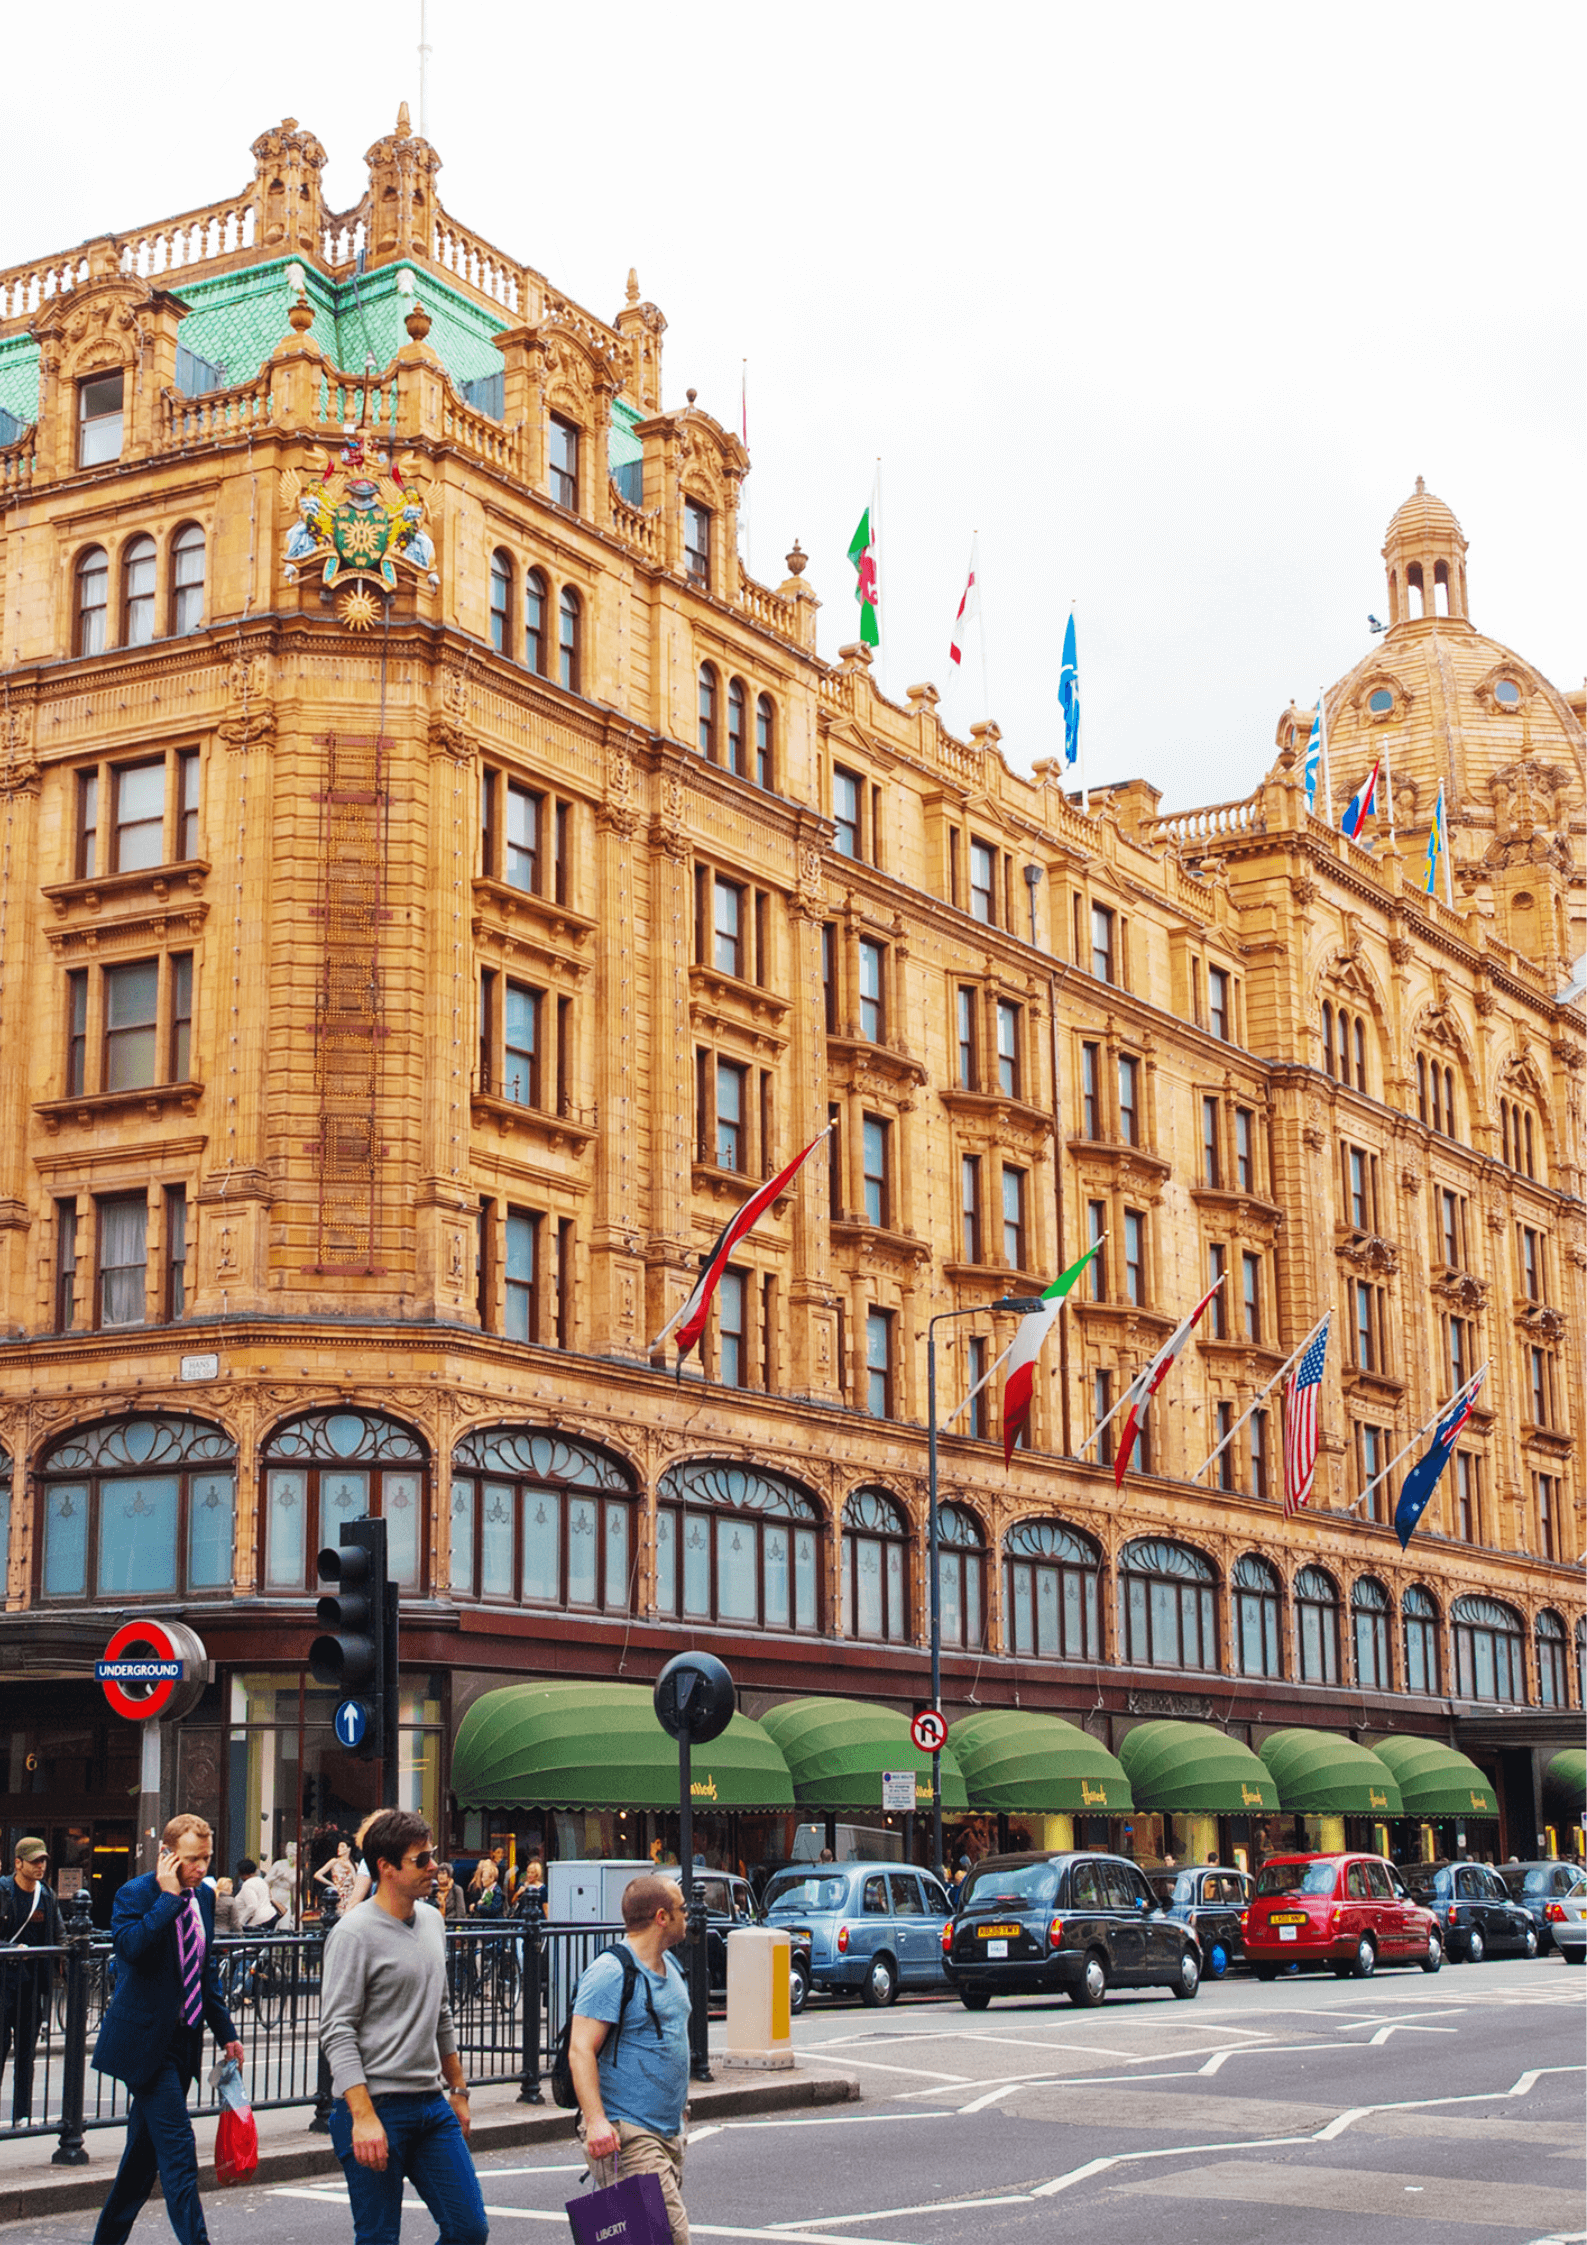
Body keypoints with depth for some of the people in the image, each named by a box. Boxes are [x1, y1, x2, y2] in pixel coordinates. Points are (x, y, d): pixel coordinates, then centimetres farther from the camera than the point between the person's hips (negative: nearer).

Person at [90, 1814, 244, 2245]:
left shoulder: (203, 1896, 10)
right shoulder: (135, 1894, -12)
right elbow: (129, 1944, -32)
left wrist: (225, 2031, 17)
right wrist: (168, 1897, -26)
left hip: (183, 2039, 8)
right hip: (146, 2039, -8)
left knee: (146, 2148, 14)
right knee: (178, 2146, -12)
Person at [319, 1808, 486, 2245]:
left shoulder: (432, 1920, 13)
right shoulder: (354, 1934, -11)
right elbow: (337, 2032, -15)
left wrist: (458, 2090, 21)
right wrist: (363, 2116, -22)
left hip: (432, 2105, 7)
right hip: (376, 2107, -7)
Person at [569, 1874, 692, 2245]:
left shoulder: (670, 1966, 16)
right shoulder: (611, 1972, -14)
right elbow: (580, 2051, -20)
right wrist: (595, 2120, -30)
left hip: (668, 2131, 9)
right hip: (626, 2134, -9)